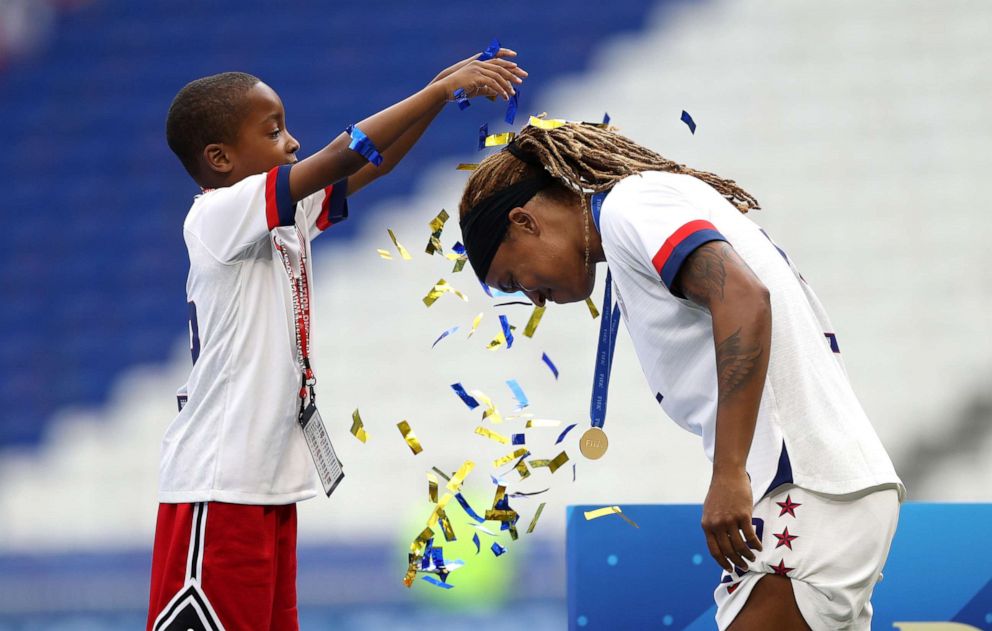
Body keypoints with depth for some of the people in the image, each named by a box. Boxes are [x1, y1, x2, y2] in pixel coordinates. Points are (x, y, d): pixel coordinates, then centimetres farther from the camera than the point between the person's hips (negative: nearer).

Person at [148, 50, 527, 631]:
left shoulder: (289, 214, 13)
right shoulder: (219, 215, -13)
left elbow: (374, 164, 12)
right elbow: (342, 157, -21)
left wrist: (448, 88, -1)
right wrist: (440, 88, -18)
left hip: (273, 472, 9)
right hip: (220, 480, -9)